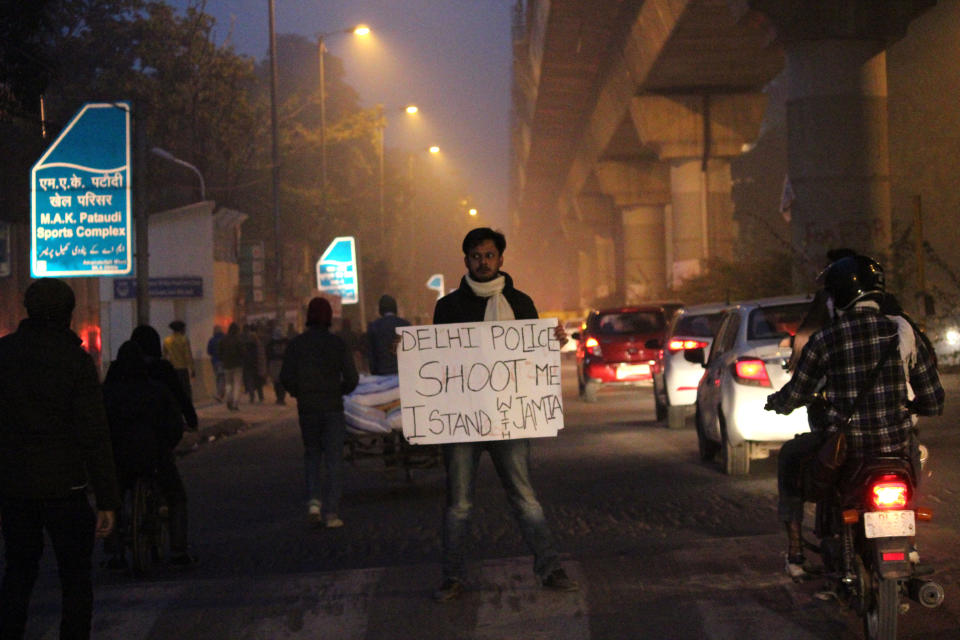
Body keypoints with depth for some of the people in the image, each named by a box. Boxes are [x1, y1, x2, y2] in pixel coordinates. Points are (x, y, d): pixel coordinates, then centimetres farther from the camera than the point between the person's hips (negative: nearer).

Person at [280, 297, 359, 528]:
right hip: (333, 407, -1)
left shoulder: (296, 344, -1)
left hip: (307, 408, 1)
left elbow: (286, 377, -6)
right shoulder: (337, 343, -4)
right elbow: (352, 378, -6)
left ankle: (314, 500, -2)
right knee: (333, 459, 3)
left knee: (312, 455, 17)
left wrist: (299, 393, 12)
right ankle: (331, 512, -1)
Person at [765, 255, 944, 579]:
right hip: (896, 446, 2)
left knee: (790, 457, 29)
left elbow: (794, 397, -1)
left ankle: (795, 551, 24)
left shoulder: (824, 340, -9)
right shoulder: (904, 333, -3)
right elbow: (933, 402, 1)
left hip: (844, 446, -2)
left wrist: (774, 401, 23)